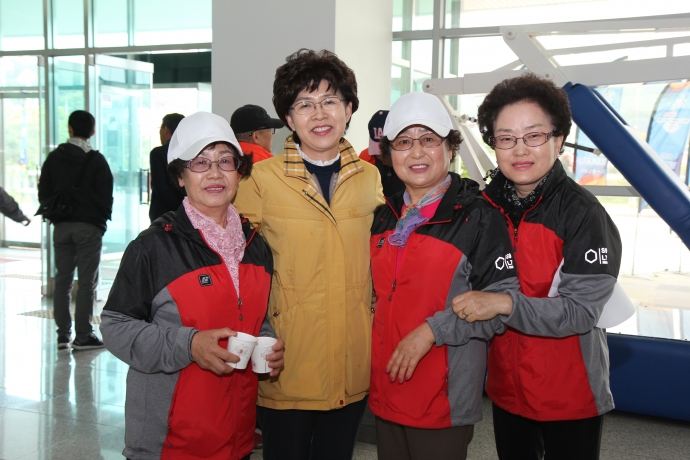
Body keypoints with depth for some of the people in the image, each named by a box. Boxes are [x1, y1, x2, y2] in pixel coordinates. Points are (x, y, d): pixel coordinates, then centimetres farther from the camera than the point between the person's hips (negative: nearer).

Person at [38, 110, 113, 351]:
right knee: (87, 281, -1)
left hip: (61, 227, 4)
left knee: (62, 279, 9)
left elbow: (44, 194, 8)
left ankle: (63, 334, 11)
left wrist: (55, 217, 17)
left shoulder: (54, 158, 7)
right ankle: (83, 336, 0)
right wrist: (103, 220, 9)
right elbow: (106, 197, -6)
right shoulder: (96, 160, -5)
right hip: (89, 227, -4)